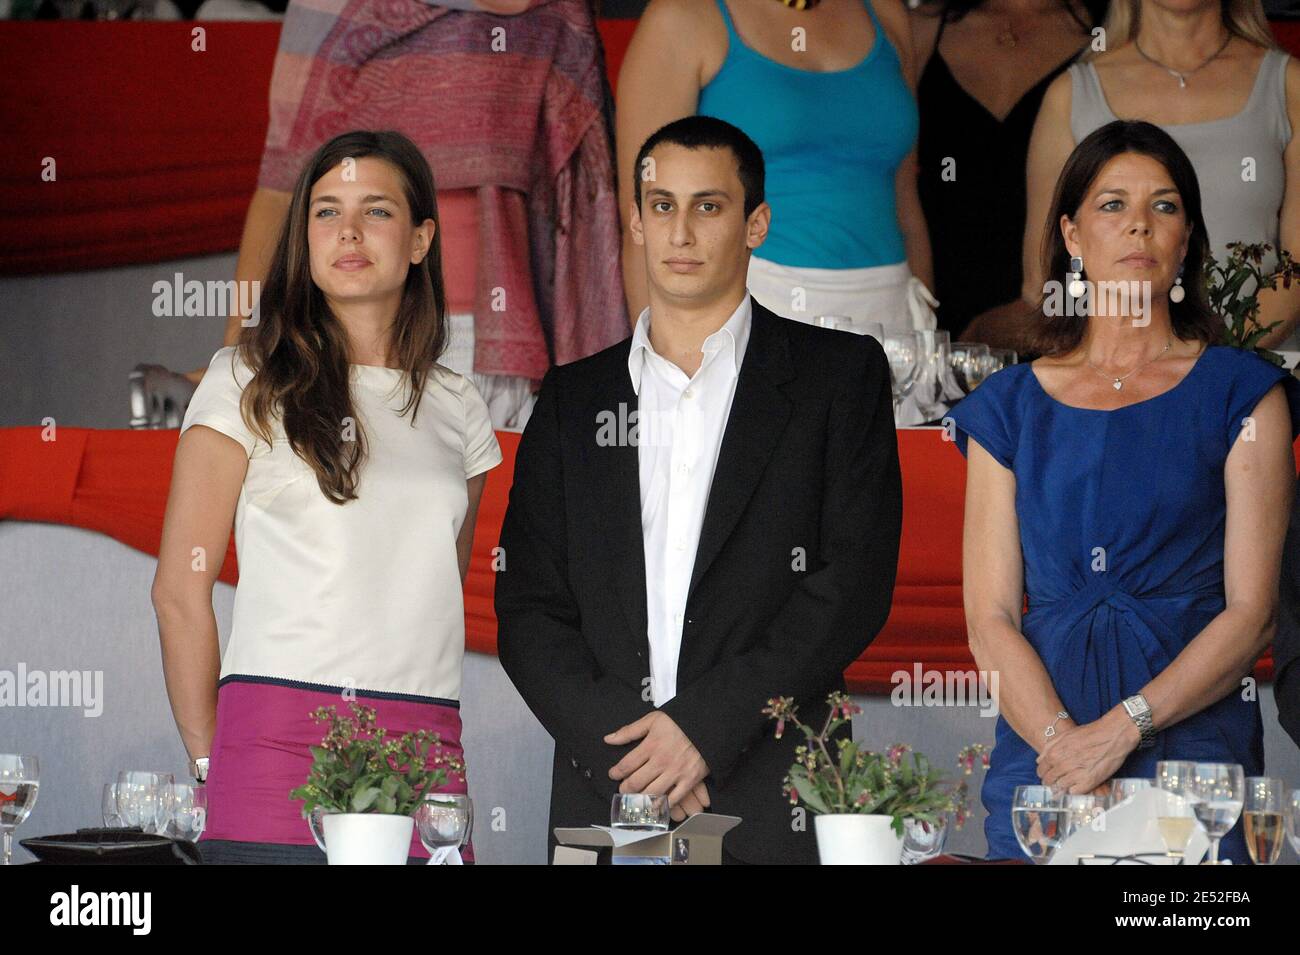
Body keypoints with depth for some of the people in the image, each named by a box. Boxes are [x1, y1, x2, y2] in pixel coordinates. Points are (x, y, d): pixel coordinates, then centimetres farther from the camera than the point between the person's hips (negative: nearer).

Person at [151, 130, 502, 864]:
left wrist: (430, 747, 14)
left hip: (425, 754, 3)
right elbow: (180, 590, 2)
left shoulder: (458, 409, 15)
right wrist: (210, 760, 2)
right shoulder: (250, 382, 4)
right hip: (279, 741, -3)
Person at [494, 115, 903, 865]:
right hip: (603, 797, 2)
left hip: (773, 805, -2)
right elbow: (527, 606, 9)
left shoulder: (841, 373, 6)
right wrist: (621, 743, -8)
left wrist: (704, 725, -12)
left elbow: (855, 580, -4)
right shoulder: (574, 399, 14)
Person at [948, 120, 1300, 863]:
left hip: (1196, 752, -1)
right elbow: (990, 617, 3)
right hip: (1040, 760, 2)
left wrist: (1122, 728, -15)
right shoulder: (1010, 406, 10)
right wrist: (1063, 741, -15)